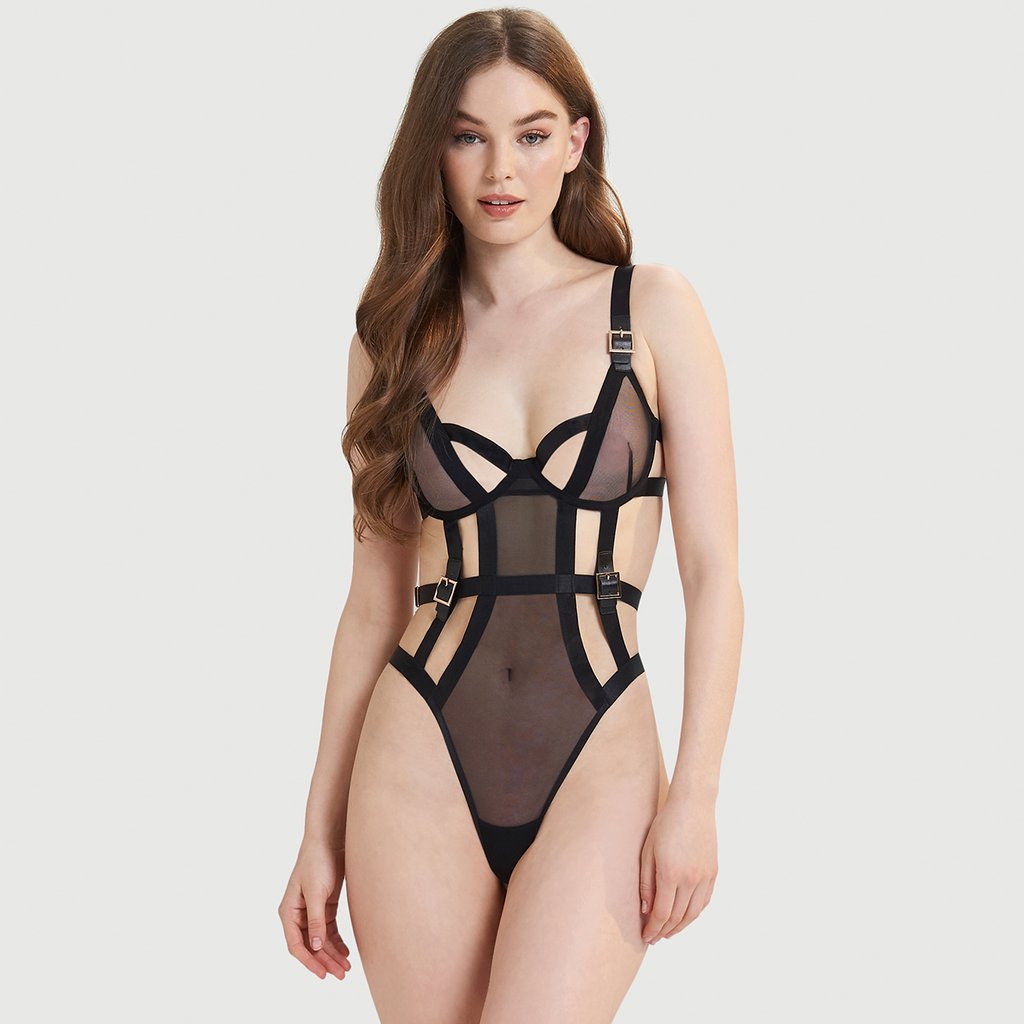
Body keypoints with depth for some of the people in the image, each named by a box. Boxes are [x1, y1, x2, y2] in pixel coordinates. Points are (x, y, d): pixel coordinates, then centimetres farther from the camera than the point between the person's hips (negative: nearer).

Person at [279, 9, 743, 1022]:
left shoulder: (651, 308, 2)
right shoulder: (394, 339, 9)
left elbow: (712, 572, 0)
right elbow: (374, 602, 10)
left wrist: (695, 796, -7)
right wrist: (322, 828, 9)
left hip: (599, 763, -2)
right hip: (423, 759, 2)